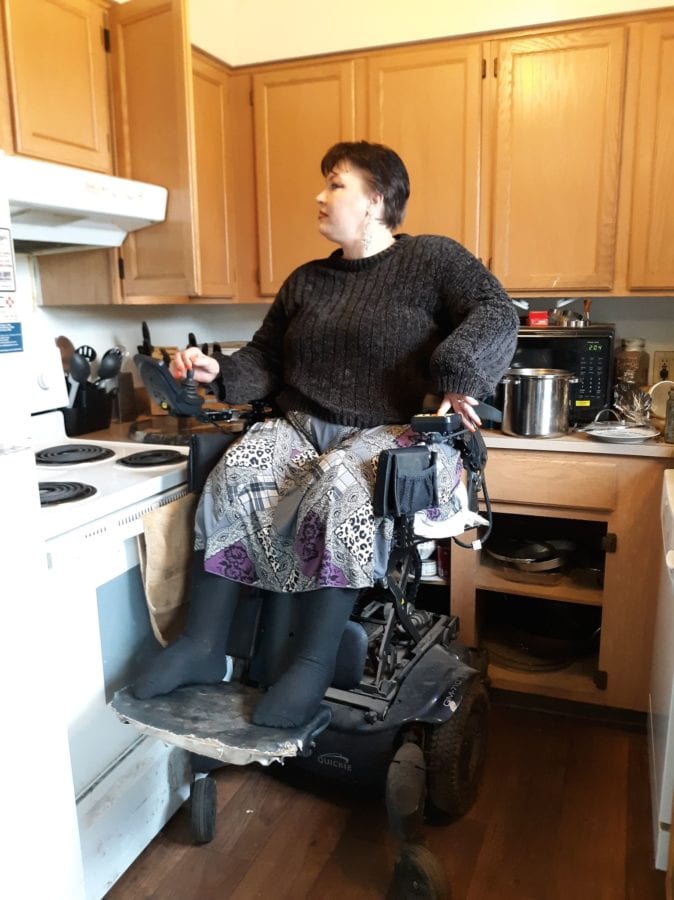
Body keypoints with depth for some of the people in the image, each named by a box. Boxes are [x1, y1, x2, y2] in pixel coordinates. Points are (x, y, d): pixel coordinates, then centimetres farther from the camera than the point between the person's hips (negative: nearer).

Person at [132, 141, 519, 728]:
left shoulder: (430, 259, 4)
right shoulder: (306, 282, 21)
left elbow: (496, 315, -9)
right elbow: (266, 359, 19)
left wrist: (455, 377, -24)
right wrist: (218, 371, 0)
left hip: (397, 435, -5)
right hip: (303, 428, 5)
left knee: (337, 490, -37)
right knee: (233, 477, -24)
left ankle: (315, 663, -25)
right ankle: (204, 644, -18)